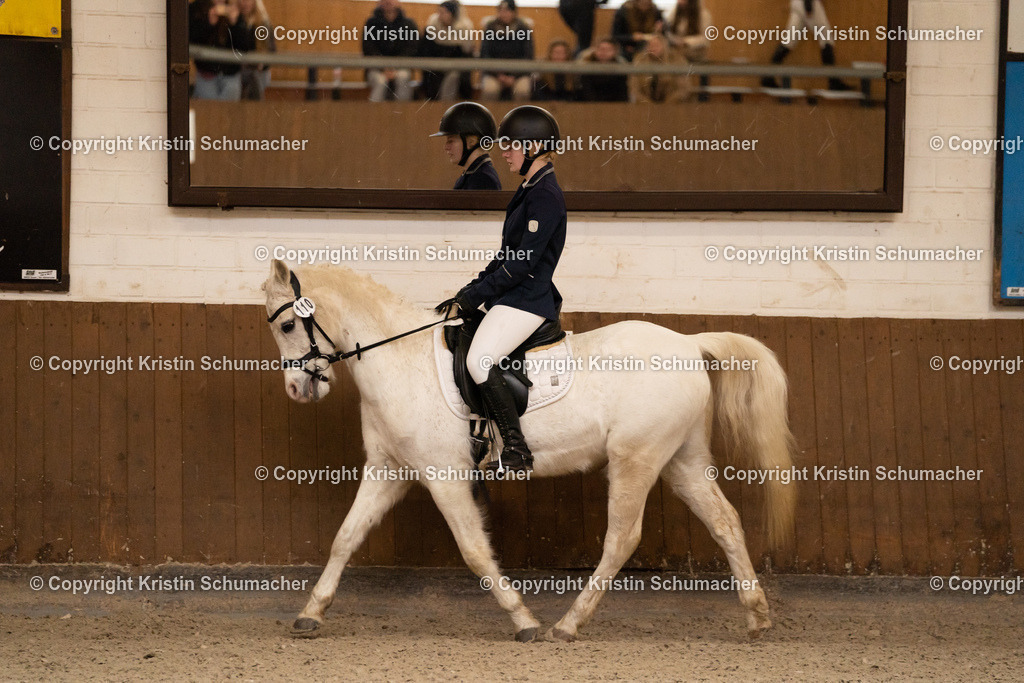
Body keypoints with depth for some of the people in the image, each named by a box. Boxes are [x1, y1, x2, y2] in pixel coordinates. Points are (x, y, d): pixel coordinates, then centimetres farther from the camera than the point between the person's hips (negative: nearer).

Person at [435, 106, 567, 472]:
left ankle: (517, 452, -22)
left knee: (480, 360, -27)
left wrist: (475, 296, -16)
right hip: (510, 295, 11)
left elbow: (523, 263, -19)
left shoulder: (545, 195, -15)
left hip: (527, 300, -11)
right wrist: (471, 289, 11)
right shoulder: (530, 189, 16)